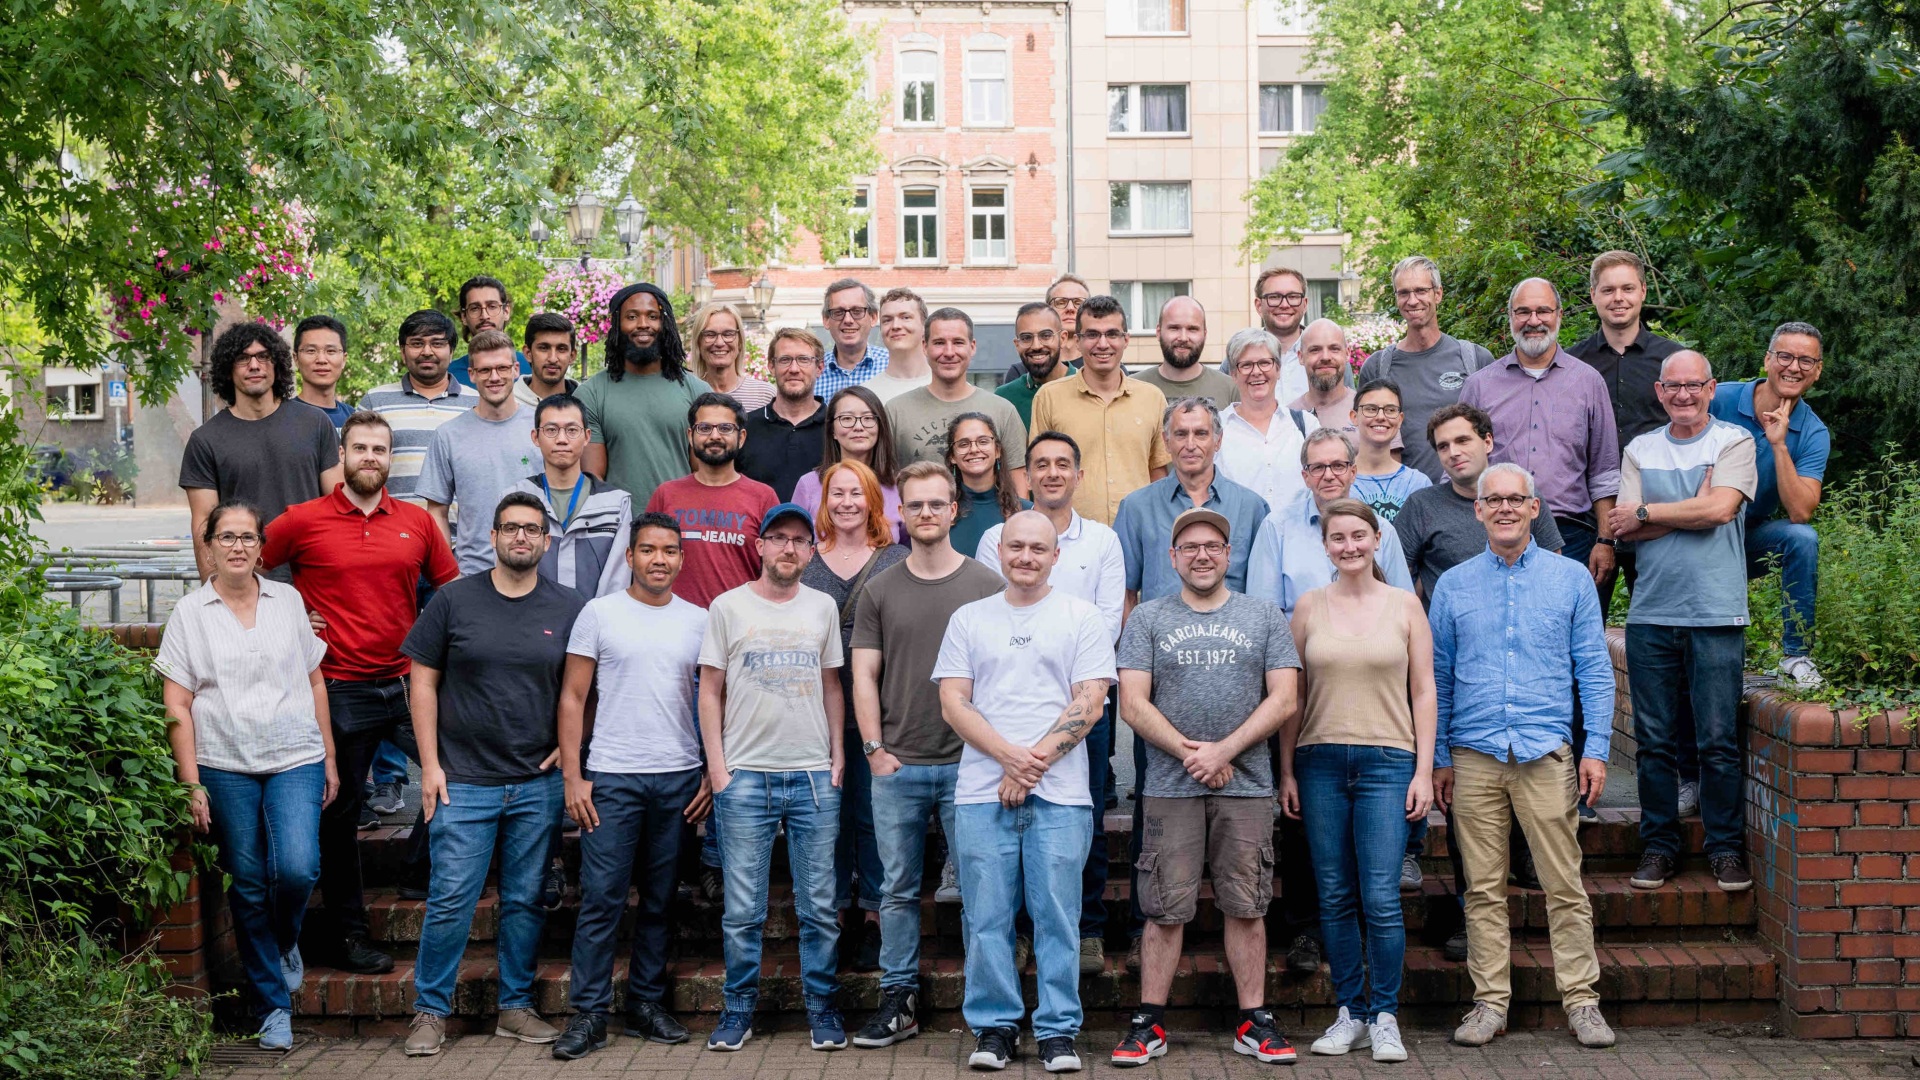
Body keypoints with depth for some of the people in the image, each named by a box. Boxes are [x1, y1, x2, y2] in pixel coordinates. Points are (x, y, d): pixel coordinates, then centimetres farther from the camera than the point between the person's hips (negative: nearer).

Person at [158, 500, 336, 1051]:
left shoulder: (287, 601, 9)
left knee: (297, 868, -17)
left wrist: (329, 758, 11)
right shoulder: (190, 613, 3)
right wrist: (191, 783, -5)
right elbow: (177, 705, 1)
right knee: (248, 887, 3)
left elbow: (315, 681, 14)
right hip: (225, 768, 0)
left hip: (295, 759, 1)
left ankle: (286, 942, 17)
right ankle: (273, 1009, 15)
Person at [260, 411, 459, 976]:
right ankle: (346, 933, 16)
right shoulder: (303, 521, -3)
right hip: (340, 689, -3)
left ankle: (422, 871, 20)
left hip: (407, 683, 3)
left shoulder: (417, 522, 6)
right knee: (341, 808, 5)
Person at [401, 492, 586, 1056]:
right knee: (450, 900, -2)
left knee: (526, 900, 8)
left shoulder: (570, 609, 4)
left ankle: (516, 1006, 20)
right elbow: (423, 681, 3)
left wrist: (569, 745, 0)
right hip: (463, 780, -1)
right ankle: (430, 1010, 9)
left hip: (539, 783, 2)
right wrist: (430, 764, -2)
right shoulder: (454, 600, 1)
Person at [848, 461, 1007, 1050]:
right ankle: (899, 999, 17)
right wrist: (874, 747, -2)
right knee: (899, 889, 8)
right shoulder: (880, 590, 7)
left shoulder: (986, 586, 2)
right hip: (897, 765, 2)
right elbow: (864, 674, 6)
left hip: (967, 764, -2)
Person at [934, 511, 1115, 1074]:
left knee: (1057, 917, 0)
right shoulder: (969, 619, 13)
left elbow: (1089, 705, 0)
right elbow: (953, 704, 6)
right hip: (981, 793, 2)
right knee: (986, 917, 2)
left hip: (1060, 795, -2)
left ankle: (1058, 1031, 9)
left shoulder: (1081, 618, 7)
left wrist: (1034, 764, -9)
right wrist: (1009, 754, -10)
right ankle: (993, 1027, 13)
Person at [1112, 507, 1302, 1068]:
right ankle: (1148, 1023, 7)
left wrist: (1225, 750, -9)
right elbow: (1133, 705, 0)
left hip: (1247, 786, 1)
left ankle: (1254, 1021, 12)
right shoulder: (1147, 620, 8)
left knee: (1246, 907, 4)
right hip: (1170, 789, -1)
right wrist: (1189, 752, -10)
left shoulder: (1264, 617, 10)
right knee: (1165, 909, 1)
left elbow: (1283, 699, 2)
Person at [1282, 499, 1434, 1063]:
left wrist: (1423, 771, -1)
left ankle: (1384, 1017, 7)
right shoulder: (1309, 606, 7)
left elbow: (1423, 692, 5)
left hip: (1387, 761, -2)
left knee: (1381, 899, -7)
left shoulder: (1404, 605, 5)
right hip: (1320, 761, 2)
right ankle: (1350, 1012, 16)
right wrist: (1287, 771, 4)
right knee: (1335, 898, 5)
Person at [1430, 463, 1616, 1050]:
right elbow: (1437, 677, 12)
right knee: (1483, 889, 4)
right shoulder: (1453, 585, 9)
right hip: (1475, 755, 1)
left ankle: (1581, 1000, 8)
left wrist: (1596, 748, -1)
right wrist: (1438, 758, 8)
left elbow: (1594, 669, 6)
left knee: (1565, 885, -1)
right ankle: (1490, 1001, 12)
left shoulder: (1571, 578, 6)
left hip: (1547, 754, -1)